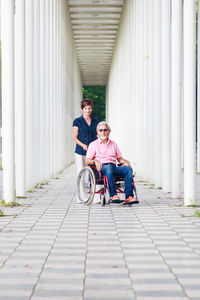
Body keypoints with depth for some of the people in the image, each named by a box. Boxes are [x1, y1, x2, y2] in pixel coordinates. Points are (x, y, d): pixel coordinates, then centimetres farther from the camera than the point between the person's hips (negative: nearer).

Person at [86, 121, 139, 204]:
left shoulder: (113, 144, 29)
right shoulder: (93, 144, 17)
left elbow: (119, 158, 25)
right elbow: (87, 160, 7)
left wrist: (125, 161, 3)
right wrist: (95, 161, -15)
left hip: (113, 167, 4)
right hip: (101, 167, -4)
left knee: (128, 169, -26)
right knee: (109, 167, -40)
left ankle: (128, 196, -36)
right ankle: (113, 195, -44)